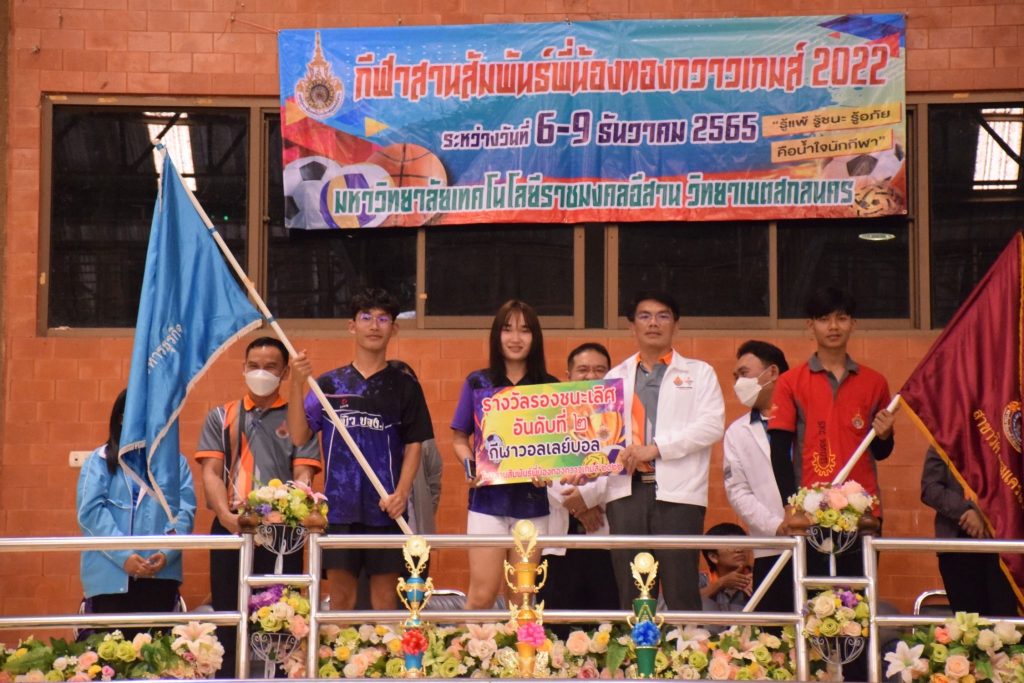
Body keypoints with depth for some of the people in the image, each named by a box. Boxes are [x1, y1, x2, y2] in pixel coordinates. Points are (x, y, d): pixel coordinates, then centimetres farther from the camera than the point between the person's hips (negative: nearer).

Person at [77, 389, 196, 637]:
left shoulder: (175, 462, 14)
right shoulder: (100, 460, 8)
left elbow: (185, 510, 3)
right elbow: (91, 510, -4)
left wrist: (166, 553, -14)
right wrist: (124, 556, -16)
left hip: (160, 574, 2)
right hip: (110, 574, -1)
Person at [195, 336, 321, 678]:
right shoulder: (220, 417, 12)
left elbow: (303, 474, 0)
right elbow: (211, 472, 3)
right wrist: (226, 514, -15)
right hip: (230, 529, 1)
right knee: (228, 616, 4)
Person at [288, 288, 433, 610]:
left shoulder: (404, 385, 6)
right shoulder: (330, 383, 7)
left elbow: (413, 445, 4)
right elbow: (299, 436, 2)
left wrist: (402, 493, -10)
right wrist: (297, 384, -9)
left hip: (386, 507, 0)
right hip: (340, 503, 1)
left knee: (385, 592, 3)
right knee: (340, 592, 3)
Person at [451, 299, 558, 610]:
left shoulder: (550, 387, 4)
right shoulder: (477, 383, 4)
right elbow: (459, 438, 9)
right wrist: (470, 466, -11)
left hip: (533, 500, 1)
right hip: (488, 498, -1)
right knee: (482, 594, -5)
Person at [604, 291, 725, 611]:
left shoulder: (698, 372, 12)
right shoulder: (615, 377, 20)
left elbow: (712, 424, -3)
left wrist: (655, 448, -11)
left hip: (677, 491, -3)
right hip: (627, 490, 3)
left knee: (681, 593, -6)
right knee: (630, 594, 4)